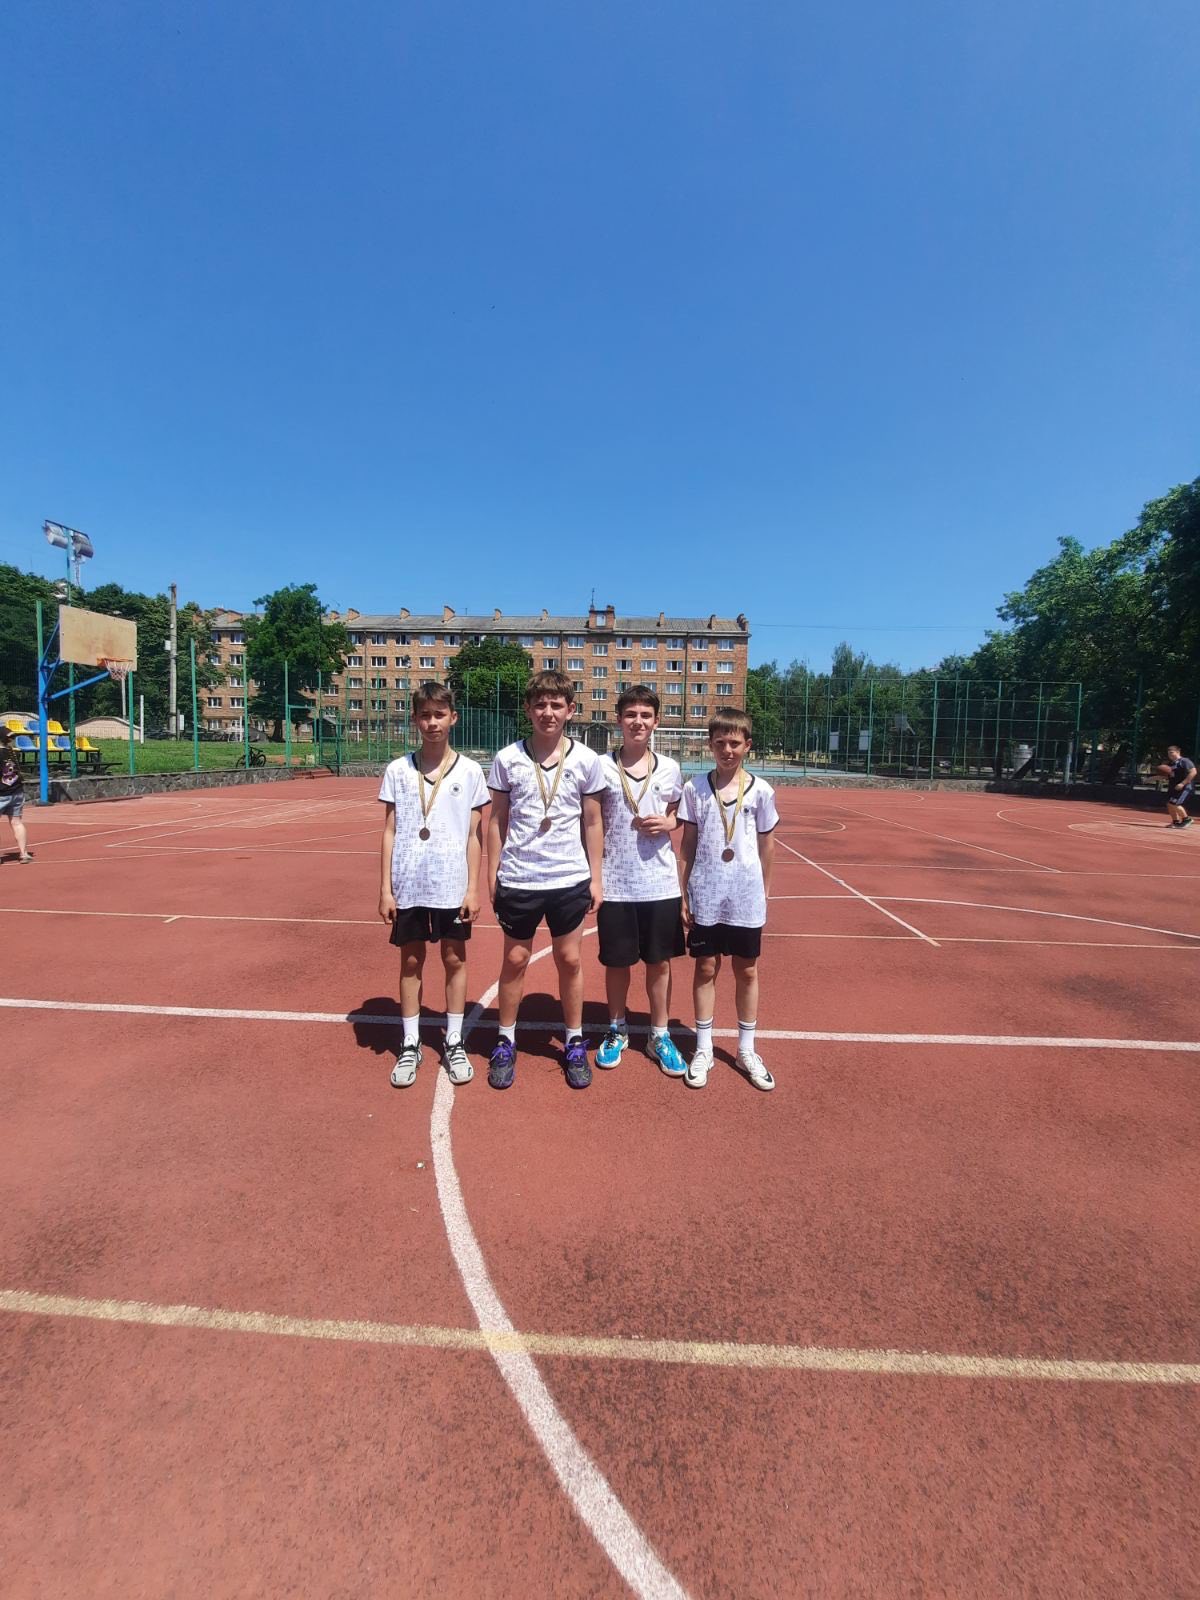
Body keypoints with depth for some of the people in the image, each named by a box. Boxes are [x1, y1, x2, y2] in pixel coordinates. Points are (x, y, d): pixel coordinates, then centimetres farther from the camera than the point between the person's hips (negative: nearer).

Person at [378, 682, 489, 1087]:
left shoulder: (469, 771, -1)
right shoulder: (398, 770, 1)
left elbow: (474, 836, 1)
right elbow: (389, 833, 3)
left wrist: (473, 888, -3)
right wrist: (385, 889, -1)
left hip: (453, 886, -1)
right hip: (408, 886, 1)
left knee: (454, 960, 9)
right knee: (411, 962, 11)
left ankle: (454, 1042, 25)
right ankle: (410, 1045, 25)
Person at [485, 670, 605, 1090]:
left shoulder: (586, 760, -3)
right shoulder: (507, 758, -3)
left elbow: (592, 822, 3)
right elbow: (497, 820, 3)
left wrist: (595, 878, 2)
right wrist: (492, 874, 2)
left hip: (570, 880, 0)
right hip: (517, 880, 0)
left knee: (569, 960, 11)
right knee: (515, 960, 11)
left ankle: (574, 1043, 28)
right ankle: (505, 1042, 29)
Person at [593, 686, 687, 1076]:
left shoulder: (670, 769, 1)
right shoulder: (601, 767, -4)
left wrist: (668, 824, -8)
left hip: (660, 883, 2)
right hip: (614, 884, -1)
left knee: (660, 962, 11)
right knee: (616, 962, 12)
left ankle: (660, 1035, 29)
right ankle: (617, 1030, 34)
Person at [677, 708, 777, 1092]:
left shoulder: (760, 791, -1)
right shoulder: (694, 789, -1)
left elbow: (766, 846, 7)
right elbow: (687, 845, 2)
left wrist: (765, 892, 9)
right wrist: (682, 895, 0)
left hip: (746, 899, 1)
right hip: (705, 897, 0)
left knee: (746, 972, 11)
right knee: (705, 968, 9)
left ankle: (746, 1050, 27)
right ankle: (703, 1049, 24)